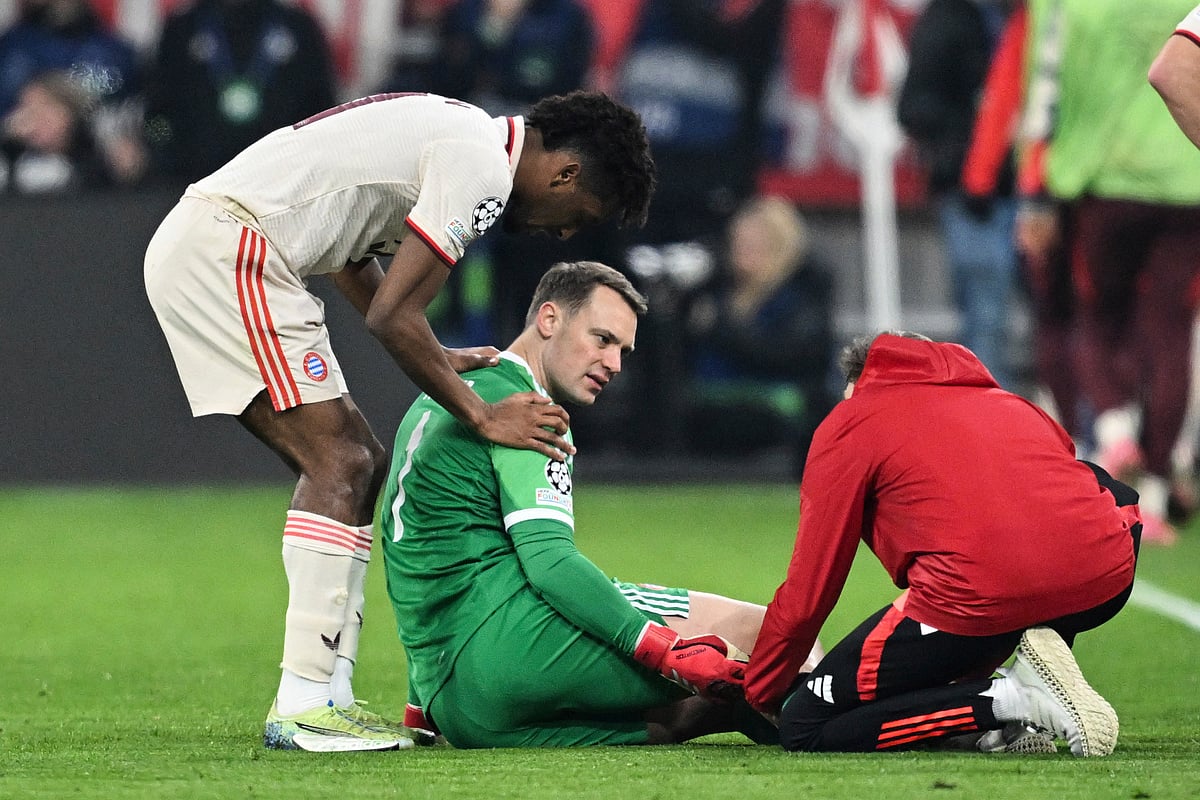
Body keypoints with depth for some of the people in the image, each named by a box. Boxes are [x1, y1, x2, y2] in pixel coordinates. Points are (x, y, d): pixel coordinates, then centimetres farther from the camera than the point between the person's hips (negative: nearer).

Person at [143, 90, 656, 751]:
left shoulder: (459, 135, 20)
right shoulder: (483, 169, -12)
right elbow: (392, 317, -15)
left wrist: (438, 362, 26)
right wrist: (483, 418, -7)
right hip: (227, 250, -11)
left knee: (357, 465, 10)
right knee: (340, 465, -13)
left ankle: (325, 695, 7)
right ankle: (302, 707, -16)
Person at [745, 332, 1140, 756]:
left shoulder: (847, 423, 18)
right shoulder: (1005, 401, 33)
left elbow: (806, 596, 16)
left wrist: (761, 695, 31)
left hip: (978, 601, -5)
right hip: (1102, 585, 5)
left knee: (803, 728, 9)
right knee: (1119, 497, 41)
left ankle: (1011, 698, -8)